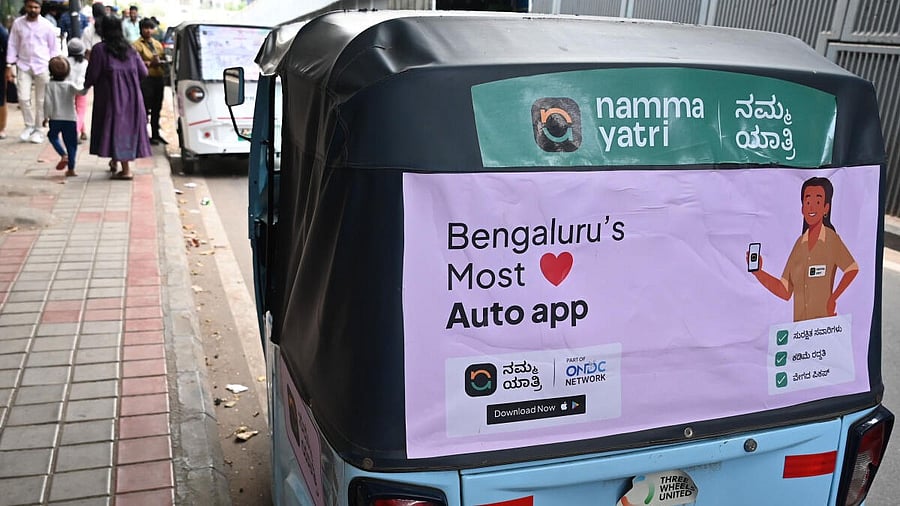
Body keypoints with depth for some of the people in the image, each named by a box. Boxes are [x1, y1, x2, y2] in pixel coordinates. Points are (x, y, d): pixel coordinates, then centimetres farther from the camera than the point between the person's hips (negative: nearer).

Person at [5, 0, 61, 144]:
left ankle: (38, 129, 18)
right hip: (24, 66, 1)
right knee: (23, 98, -6)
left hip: (42, 67, -1)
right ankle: (29, 126, 16)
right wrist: (9, 66, 3)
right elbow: (13, 45, 6)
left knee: (41, 100, 5)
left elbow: (54, 48, 3)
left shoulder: (47, 25, -2)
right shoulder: (18, 23, 2)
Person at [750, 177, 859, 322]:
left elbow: (852, 269, -14)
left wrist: (833, 298, -14)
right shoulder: (799, 243, 10)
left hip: (824, 320, -4)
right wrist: (758, 272, -3)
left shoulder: (831, 238, -4)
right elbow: (785, 291, 8)